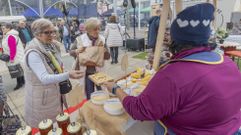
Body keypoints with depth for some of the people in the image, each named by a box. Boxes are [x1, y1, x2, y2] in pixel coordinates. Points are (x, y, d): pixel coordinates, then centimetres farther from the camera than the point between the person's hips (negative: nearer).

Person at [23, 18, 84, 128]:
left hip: (55, 93, 7)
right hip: (41, 97, -7)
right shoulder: (33, 53, -26)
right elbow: (44, 78, -33)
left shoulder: (53, 45, -2)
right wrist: (68, 75, -43)